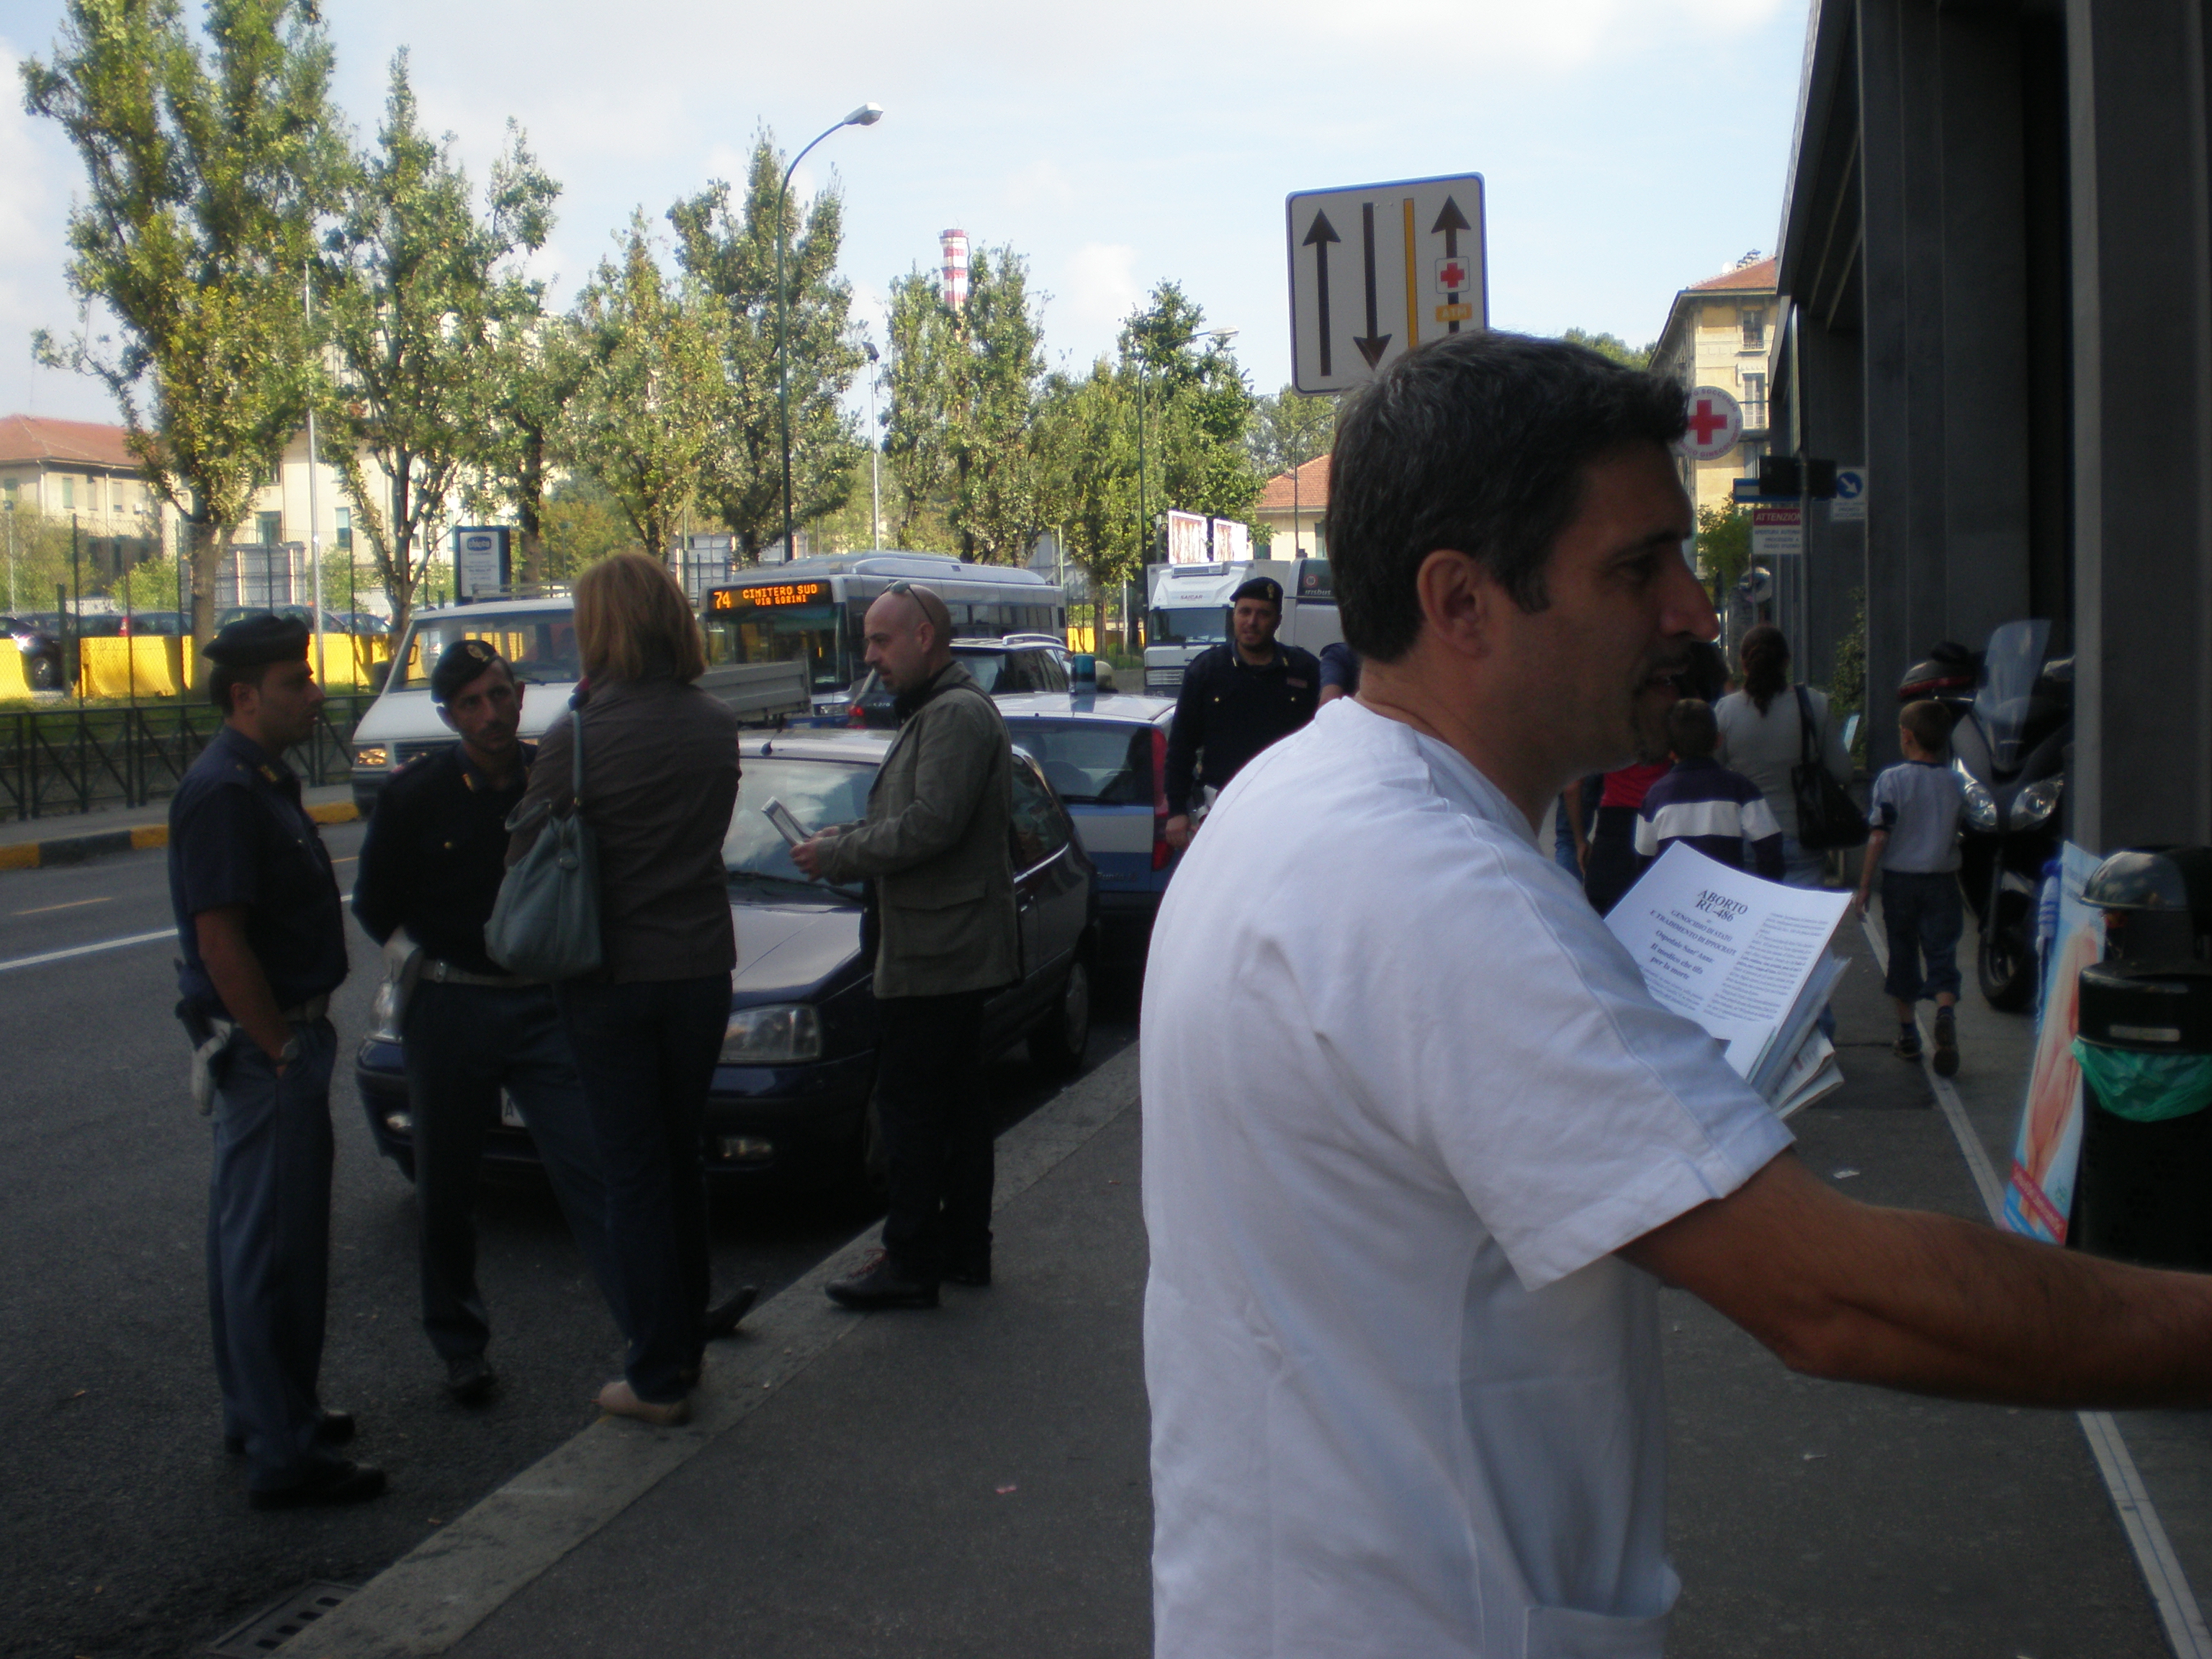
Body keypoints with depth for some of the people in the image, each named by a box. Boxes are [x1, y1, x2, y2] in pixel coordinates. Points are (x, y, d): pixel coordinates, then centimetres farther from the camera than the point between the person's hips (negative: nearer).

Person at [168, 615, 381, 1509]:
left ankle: (263, 1412, 32)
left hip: (278, 1035, 11)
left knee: (249, 1230, 18)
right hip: (262, 1042, -11)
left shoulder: (263, 780, 13)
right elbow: (220, 941, -24)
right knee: (274, 1244, -5)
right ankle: (285, 1454, 3)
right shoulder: (224, 790, -19)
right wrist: (282, 1047, -20)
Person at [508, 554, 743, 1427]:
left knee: (634, 1173, 4)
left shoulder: (579, 735, -15)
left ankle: (656, 1377, 10)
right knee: (681, 1159, 18)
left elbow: (527, 855, -7)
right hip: (702, 965, 4)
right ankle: (683, 1347, 29)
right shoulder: (717, 726, -1)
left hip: (612, 975, -4)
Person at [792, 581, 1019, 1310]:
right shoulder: (935, 712, 19)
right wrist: (849, 844, 7)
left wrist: (834, 855, -14)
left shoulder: (957, 715, -16)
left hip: (935, 953, -11)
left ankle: (911, 1263, 2)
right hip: (949, 948, 11)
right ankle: (963, 1248, 24)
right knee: (956, 1100, 15)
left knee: (910, 1108, -5)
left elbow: (929, 826, -24)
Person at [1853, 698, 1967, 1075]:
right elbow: (1964, 837, 11)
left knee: (1903, 955, 10)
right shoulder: (1955, 783, 2)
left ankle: (1907, 1035, 18)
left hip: (1900, 879, -1)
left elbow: (1879, 837, -11)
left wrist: (1865, 883, -4)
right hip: (1941, 881, 2)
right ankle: (1945, 1013, -26)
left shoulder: (1891, 780, -9)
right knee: (1942, 953, 1)